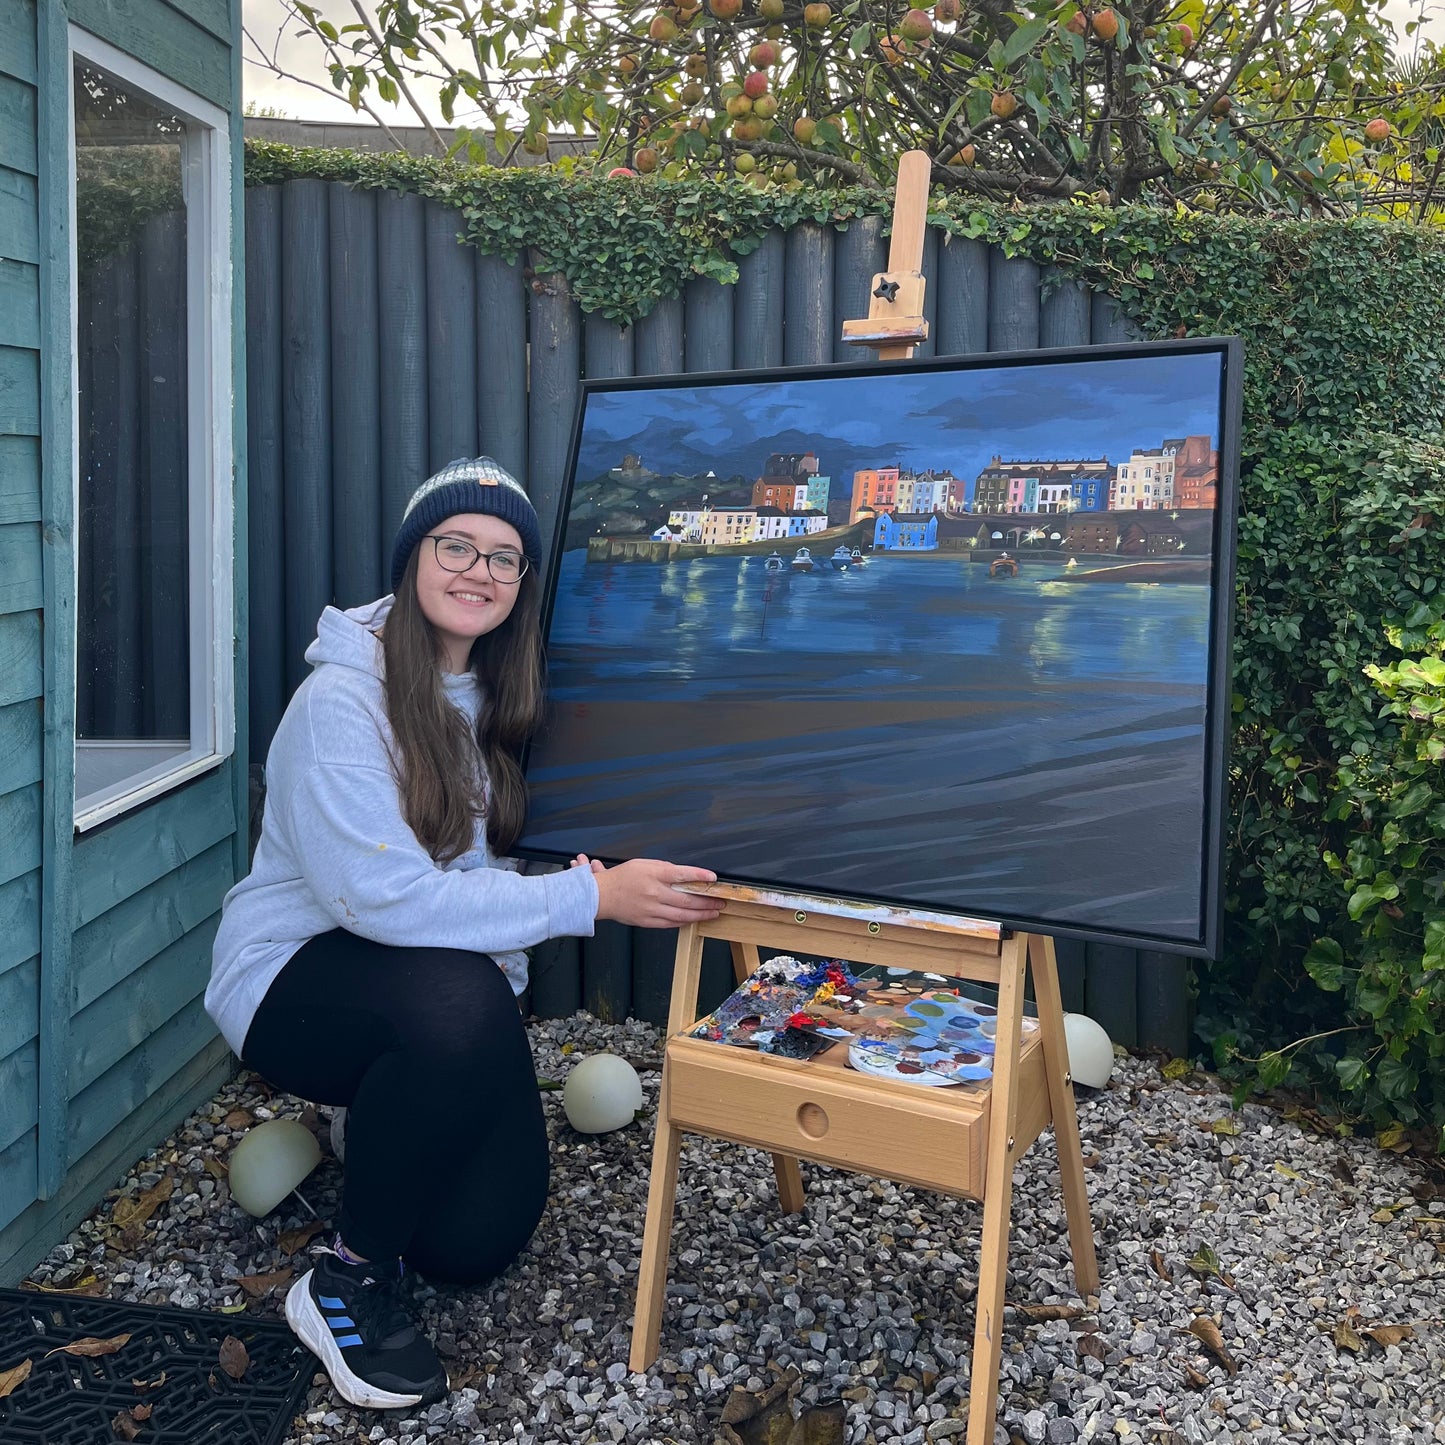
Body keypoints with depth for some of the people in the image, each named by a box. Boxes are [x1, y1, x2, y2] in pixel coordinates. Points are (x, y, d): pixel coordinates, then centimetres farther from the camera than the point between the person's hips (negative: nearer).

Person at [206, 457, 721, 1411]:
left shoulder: (494, 701, 3)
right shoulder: (341, 702, -20)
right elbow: (381, 895, -30)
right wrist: (588, 898, -32)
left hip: (448, 989, 6)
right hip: (299, 976, -6)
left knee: (479, 1241, -10)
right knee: (458, 1000, -38)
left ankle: (378, 1124, 25)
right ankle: (349, 1282, -16)